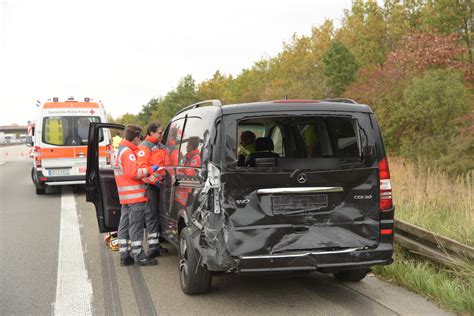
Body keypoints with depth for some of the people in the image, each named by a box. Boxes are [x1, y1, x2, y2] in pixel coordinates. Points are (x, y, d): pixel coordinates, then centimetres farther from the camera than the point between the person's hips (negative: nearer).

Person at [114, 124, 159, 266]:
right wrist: (150, 170, -12)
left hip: (125, 196, 10)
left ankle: (124, 256, 16)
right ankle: (139, 257, -1)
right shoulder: (128, 152, -15)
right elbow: (133, 172, -22)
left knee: (124, 225, 11)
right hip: (135, 196, -10)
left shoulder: (121, 150, 18)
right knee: (136, 226, -5)